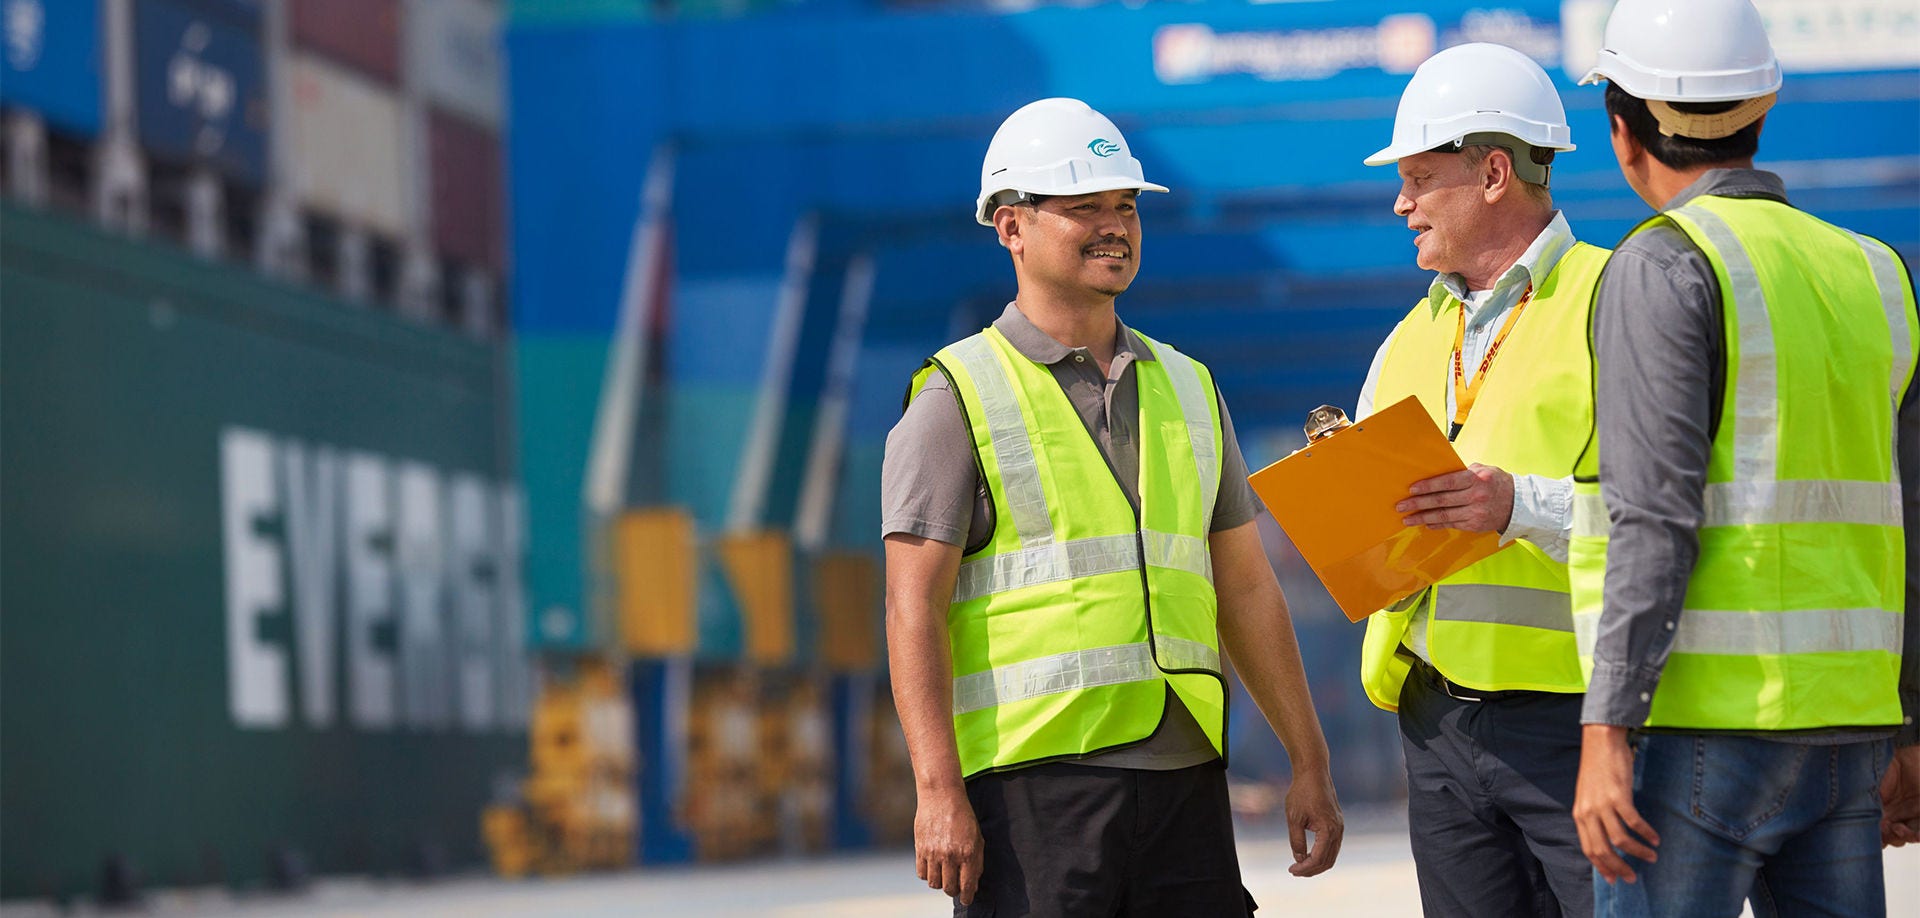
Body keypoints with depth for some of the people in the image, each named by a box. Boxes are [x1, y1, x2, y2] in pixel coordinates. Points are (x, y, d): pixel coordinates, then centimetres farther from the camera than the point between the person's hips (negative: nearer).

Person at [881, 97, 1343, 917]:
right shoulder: (957, 398, 1)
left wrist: (1309, 763, 16)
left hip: (1185, 773, 5)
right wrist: (938, 791, -16)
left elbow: (1246, 589, 20)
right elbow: (915, 611, -6)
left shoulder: (1188, 387, 17)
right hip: (1033, 779, -5)